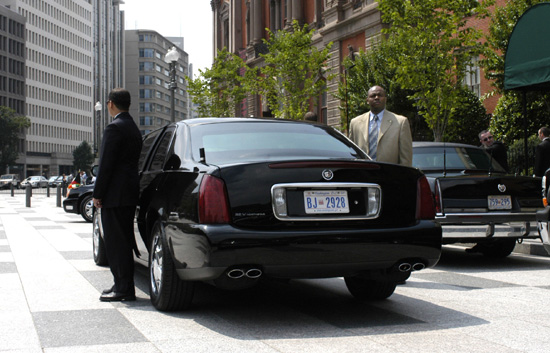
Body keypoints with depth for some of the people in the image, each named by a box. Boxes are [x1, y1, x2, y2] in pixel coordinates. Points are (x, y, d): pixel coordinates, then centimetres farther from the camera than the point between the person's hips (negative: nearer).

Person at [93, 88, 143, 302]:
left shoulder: (115, 128, -13)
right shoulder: (134, 128, 17)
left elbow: (106, 164, -17)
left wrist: (97, 194, -11)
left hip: (115, 195, -10)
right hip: (130, 194, 10)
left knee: (116, 242, -6)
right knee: (122, 241, 14)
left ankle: (124, 289, -5)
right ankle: (123, 285, 20)